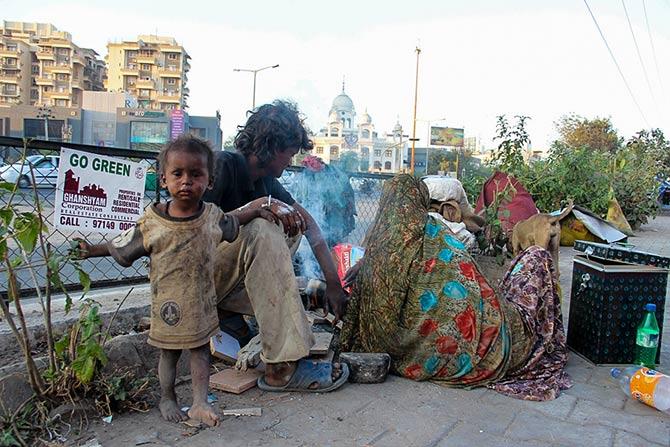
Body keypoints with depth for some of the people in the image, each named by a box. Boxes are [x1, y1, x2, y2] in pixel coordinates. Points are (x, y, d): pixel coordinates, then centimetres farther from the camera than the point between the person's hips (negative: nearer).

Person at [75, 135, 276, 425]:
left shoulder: (212, 216, -7)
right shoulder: (152, 222, -14)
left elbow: (231, 222, 17)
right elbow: (122, 246, 2)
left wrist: (256, 211, 17)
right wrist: (92, 250, 1)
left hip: (202, 301, 2)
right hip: (169, 302, -1)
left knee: (200, 349, 9)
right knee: (169, 353, 16)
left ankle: (199, 403, 18)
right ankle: (167, 398, 36)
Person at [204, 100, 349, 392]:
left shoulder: (267, 180, 5)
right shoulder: (223, 165, -17)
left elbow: (306, 219, 2)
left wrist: (333, 283, -2)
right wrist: (261, 204, -27)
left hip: (227, 280, 7)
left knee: (292, 225, -3)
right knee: (260, 229, -31)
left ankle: (226, 313, -5)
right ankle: (283, 367, -32)